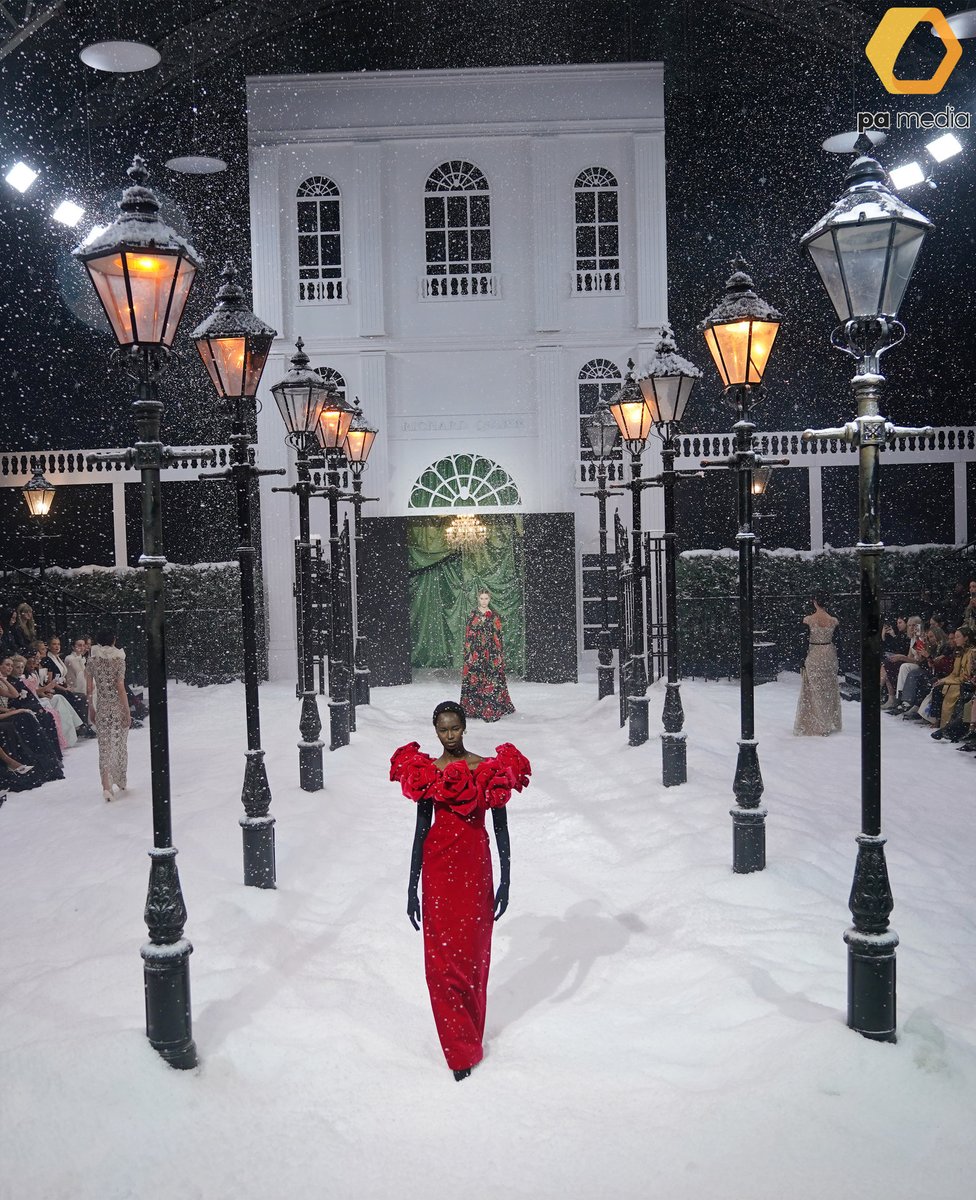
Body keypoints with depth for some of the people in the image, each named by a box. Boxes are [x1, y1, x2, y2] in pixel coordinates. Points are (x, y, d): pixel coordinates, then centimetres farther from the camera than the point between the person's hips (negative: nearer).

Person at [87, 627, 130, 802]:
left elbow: (90, 688, 3)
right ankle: (121, 781, 28)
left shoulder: (92, 660, 0)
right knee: (120, 744, 15)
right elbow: (120, 687, -12)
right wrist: (127, 711, -7)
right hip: (118, 707, -2)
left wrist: (91, 709, 15)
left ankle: (106, 786, -9)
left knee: (104, 747, 4)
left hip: (102, 708, 2)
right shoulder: (118, 660, -10)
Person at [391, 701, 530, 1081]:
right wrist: (412, 886, 4)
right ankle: (461, 1049, 13)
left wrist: (505, 881, -2)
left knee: (472, 955, 5)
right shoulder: (426, 771, 2)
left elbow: (500, 828, 1)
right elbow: (421, 829, 5)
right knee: (441, 957, 1)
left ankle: (467, 1043, 23)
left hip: (475, 868, -1)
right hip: (438, 868, 1)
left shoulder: (490, 769, -2)